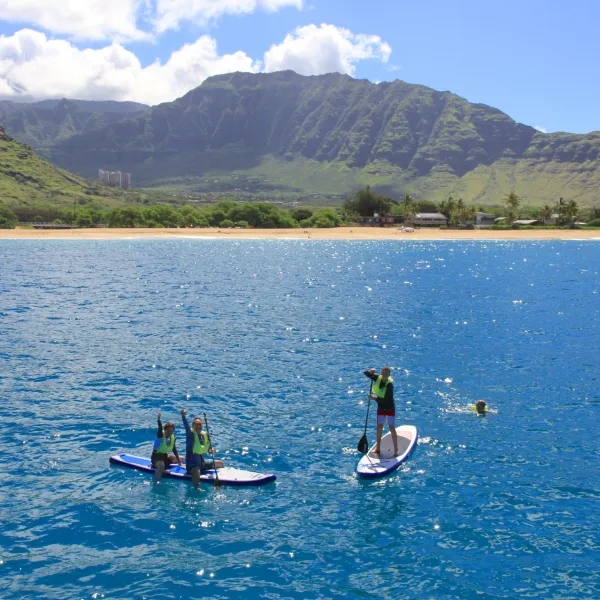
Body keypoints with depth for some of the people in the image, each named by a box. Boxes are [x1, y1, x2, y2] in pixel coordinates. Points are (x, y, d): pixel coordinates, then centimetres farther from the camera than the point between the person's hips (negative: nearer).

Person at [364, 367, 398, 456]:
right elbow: (366, 373, -1)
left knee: (392, 428, -4)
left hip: (390, 408, -6)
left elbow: (386, 400, -28)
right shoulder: (378, 378, -8)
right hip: (381, 408, 6)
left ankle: (396, 450, 2)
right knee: (379, 427, 13)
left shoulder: (389, 385, -25)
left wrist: (375, 398, -26)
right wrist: (370, 371, -21)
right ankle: (378, 448, 24)